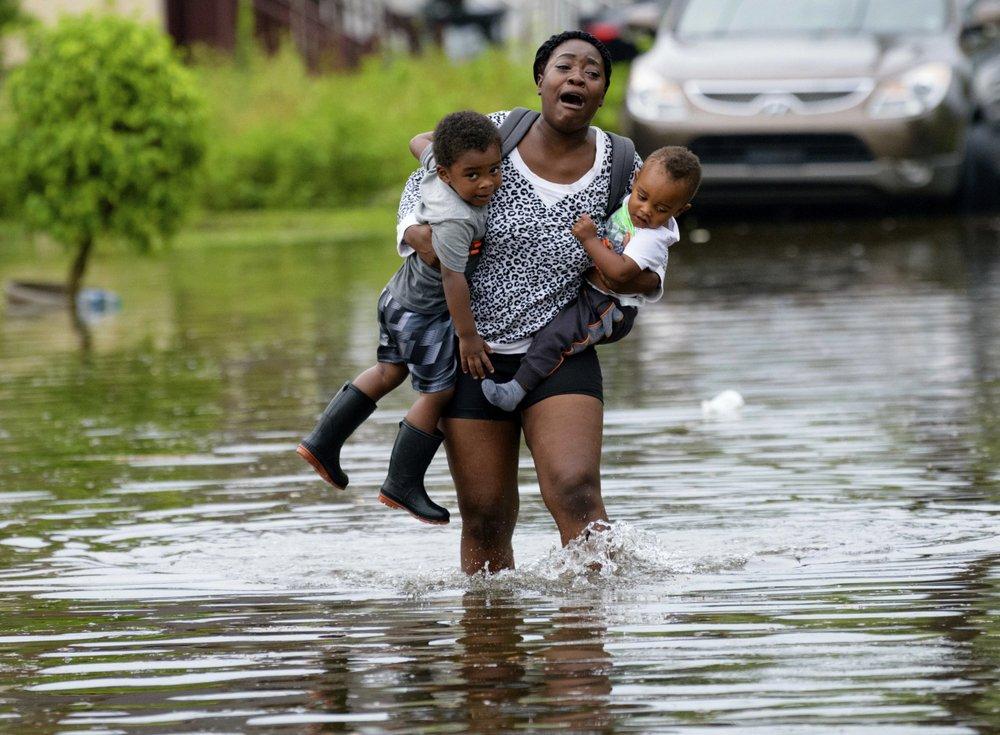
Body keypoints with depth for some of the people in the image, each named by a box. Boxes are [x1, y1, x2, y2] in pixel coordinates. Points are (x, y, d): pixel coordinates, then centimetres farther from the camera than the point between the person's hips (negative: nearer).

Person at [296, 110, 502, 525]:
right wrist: (467, 335, -26)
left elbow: (419, 143, 9)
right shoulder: (456, 222, -36)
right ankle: (402, 487, 14)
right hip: (424, 314, -10)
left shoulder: (435, 164, -12)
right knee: (438, 393, 3)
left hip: (400, 296, 10)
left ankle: (323, 443, 32)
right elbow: (453, 278, -33)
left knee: (390, 371, 26)